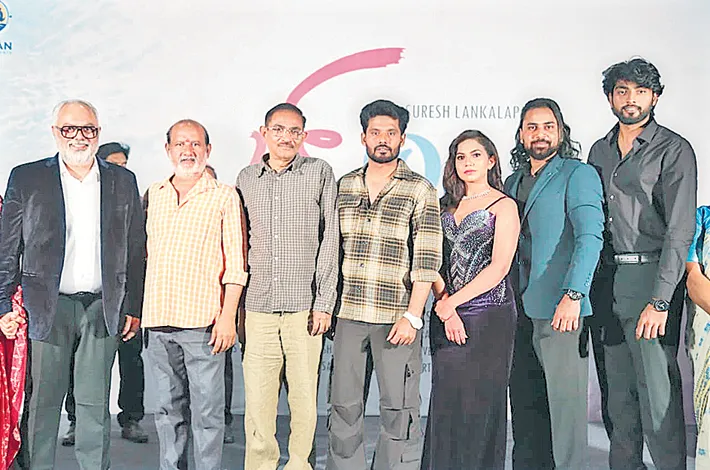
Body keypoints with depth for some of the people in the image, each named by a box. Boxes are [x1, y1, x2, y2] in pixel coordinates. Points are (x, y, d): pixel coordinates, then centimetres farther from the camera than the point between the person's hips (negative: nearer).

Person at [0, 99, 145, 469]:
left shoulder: (123, 181, 8)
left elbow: (136, 251, 10)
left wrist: (133, 308, 6)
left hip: (103, 309, 2)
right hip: (46, 308, -1)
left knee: (95, 403, 8)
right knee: (42, 401, 4)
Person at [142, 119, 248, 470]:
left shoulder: (224, 197, 1)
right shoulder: (153, 195, 13)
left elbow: (234, 264, -2)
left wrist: (228, 316, -10)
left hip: (203, 321, -4)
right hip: (158, 321, 4)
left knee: (207, 411, 0)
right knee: (167, 408, 13)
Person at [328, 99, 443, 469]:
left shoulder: (420, 190, -1)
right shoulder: (344, 186, 11)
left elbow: (427, 260, -6)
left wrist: (412, 315, -13)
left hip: (397, 317, -3)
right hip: (347, 314, 4)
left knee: (399, 408, 2)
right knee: (343, 405, 10)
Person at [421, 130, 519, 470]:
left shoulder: (503, 206, 1)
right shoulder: (445, 205, 15)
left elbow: (499, 267, -9)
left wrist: (451, 303, -11)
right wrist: (445, 307, -7)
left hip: (489, 315, -4)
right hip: (446, 316, 4)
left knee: (480, 400, -1)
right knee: (445, 402, 4)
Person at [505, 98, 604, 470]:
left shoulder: (578, 175, -2)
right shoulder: (513, 182, 18)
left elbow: (590, 237, -13)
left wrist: (573, 295, -23)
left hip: (559, 309, -6)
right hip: (518, 310, 7)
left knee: (565, 401, -3)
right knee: (524, 402, 12)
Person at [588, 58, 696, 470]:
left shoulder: (673, 150, -4)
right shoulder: (600, 151, 15)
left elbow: (680, 231, -12)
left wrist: (659, 300, -20)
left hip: (652, 275, -6)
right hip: (608, 278, 6)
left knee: (657, 389, -7)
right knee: (619, 389, 12)